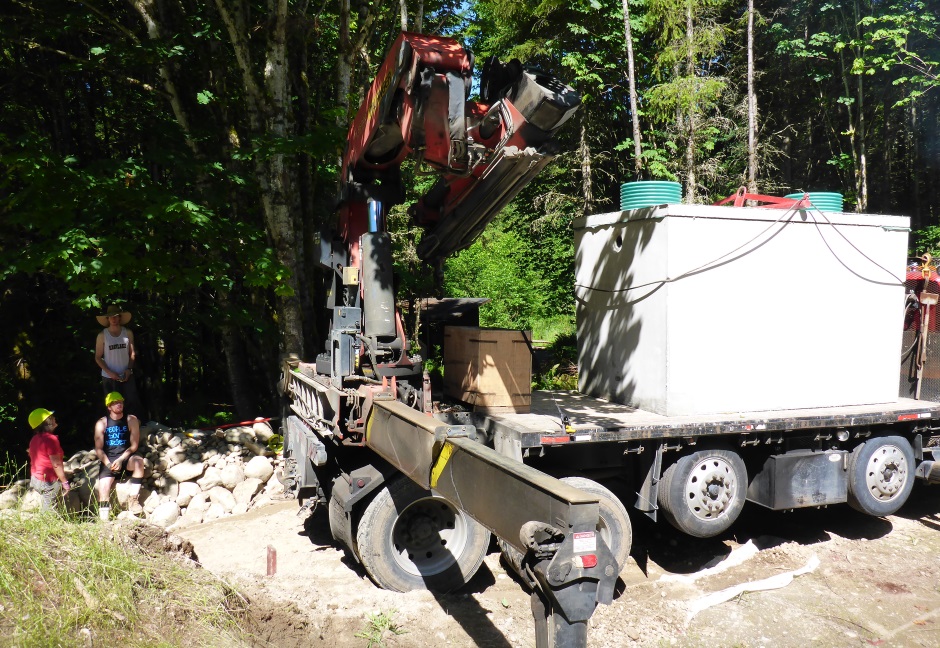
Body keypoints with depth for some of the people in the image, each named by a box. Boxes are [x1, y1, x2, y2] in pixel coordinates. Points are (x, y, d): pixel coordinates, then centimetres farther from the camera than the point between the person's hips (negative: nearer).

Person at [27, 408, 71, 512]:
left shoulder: (34, 439, 8)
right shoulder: (51, 439, -19)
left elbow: (35, 460, 15)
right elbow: (56, 464, -20)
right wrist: (64, 482, -14)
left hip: (35, 479, 8)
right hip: (48, 481, -8)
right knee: (49, 509, -3)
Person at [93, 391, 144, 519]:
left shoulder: (131, 420, -1)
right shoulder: (102, 423, 2)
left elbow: (134, 445, -4)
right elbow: (98, 448, 0)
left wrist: (120, 460, -17)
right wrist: (108, 464, -15)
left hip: (126, 457, -1)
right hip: (108, 460, 1)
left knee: (138, 461, -34)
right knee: (103, 487, -17)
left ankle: (133, 499, -26)